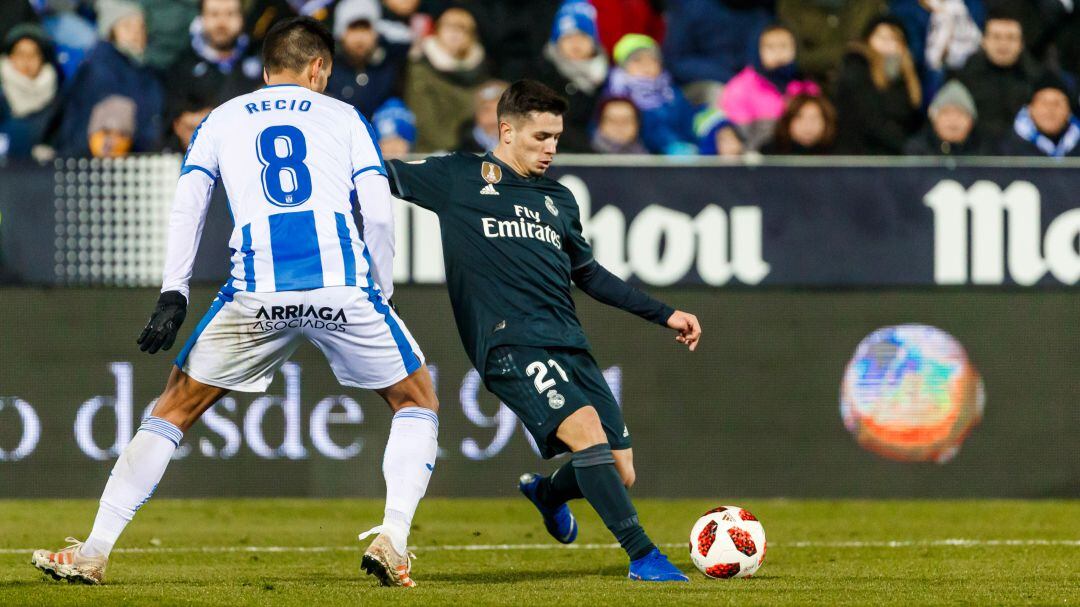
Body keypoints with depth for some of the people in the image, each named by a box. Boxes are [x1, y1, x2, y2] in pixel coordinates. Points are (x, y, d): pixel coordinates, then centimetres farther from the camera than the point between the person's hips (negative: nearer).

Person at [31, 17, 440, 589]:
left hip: (257, 294, 1)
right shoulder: (343, 116, 20)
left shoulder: (222, 119, 21)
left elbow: (187, 204, 7)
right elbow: (378, 214, 10)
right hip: (343, 284, -1)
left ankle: (93, 551, 8)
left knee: (174, 409, 15)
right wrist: (381, 295, 20)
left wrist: (172, 294, 4)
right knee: (417, 403, 20)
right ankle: (392, 539, -1)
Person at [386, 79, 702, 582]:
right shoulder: (459, 178, 6)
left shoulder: (558, 199, 22)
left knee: (619, 473, 0)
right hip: (510, 346, -6)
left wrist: (664, 315, 27)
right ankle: (642, 556, -25)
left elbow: (589, 275, 30)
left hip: (569, 346, 6)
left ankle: (546, 492, 35)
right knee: (585, 427, -29)